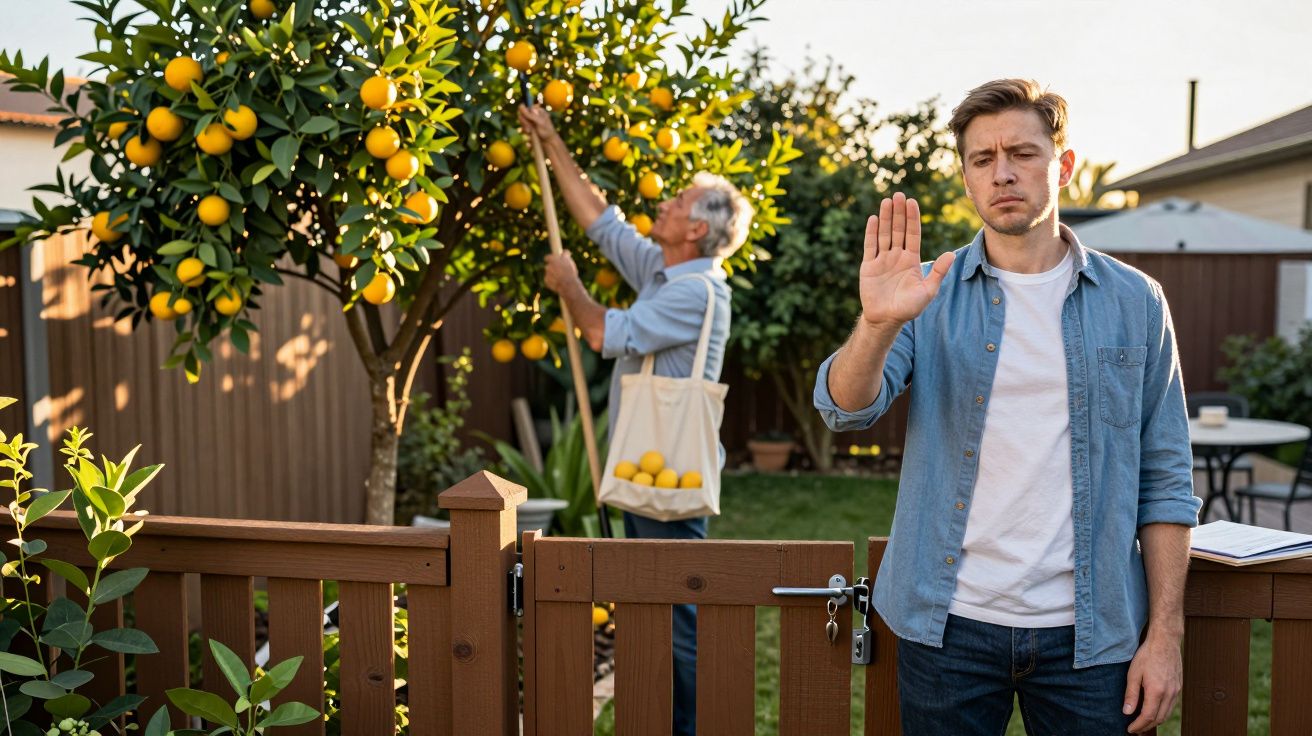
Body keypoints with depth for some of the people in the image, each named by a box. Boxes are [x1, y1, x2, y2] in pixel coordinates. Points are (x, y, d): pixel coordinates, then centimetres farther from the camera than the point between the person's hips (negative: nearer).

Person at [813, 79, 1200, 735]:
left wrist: (1166, 633, -1)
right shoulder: (930, 294, 0)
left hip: (1089, 632, 1)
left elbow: (1164, 479, 3)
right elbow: (845, 410, -13)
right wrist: (879, 323, -33)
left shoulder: (1134, 303, 2)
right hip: (950, 624, 0)